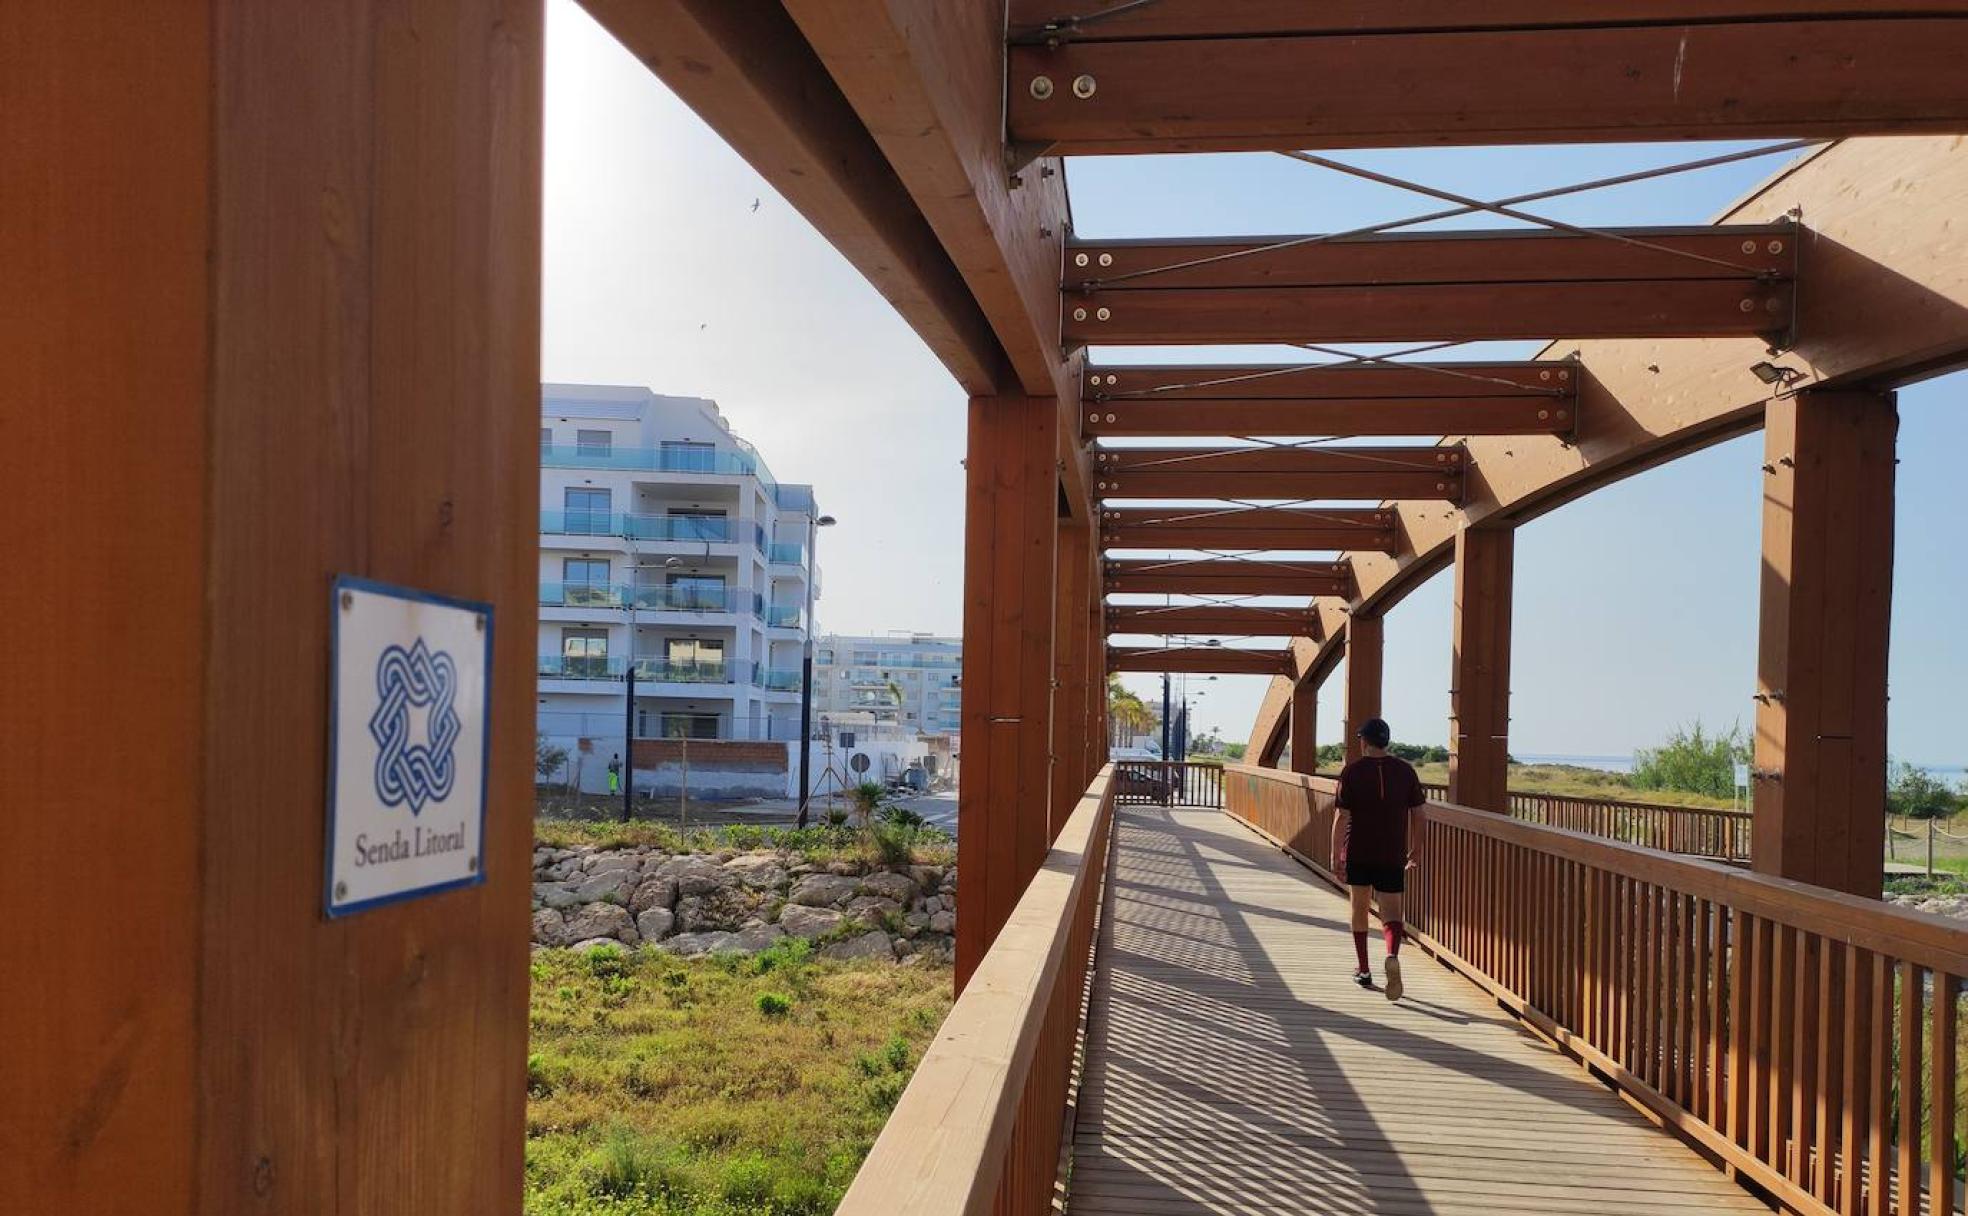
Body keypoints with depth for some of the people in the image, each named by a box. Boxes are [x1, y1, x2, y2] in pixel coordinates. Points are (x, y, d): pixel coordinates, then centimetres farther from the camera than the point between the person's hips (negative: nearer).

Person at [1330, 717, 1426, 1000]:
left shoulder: (1352, 771, -6)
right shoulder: (1405, 771, 1)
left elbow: (1341, 816, -8)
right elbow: (1417, 814, 4)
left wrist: (1335, 852, 0)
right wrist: (1415, 851, 14)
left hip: (1358, 852, -1)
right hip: (1393, 855, 1)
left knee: (1360, 909, 15)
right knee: (1391, 913, 4)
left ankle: (1363, 969, 21)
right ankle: (1392, 956, -25)